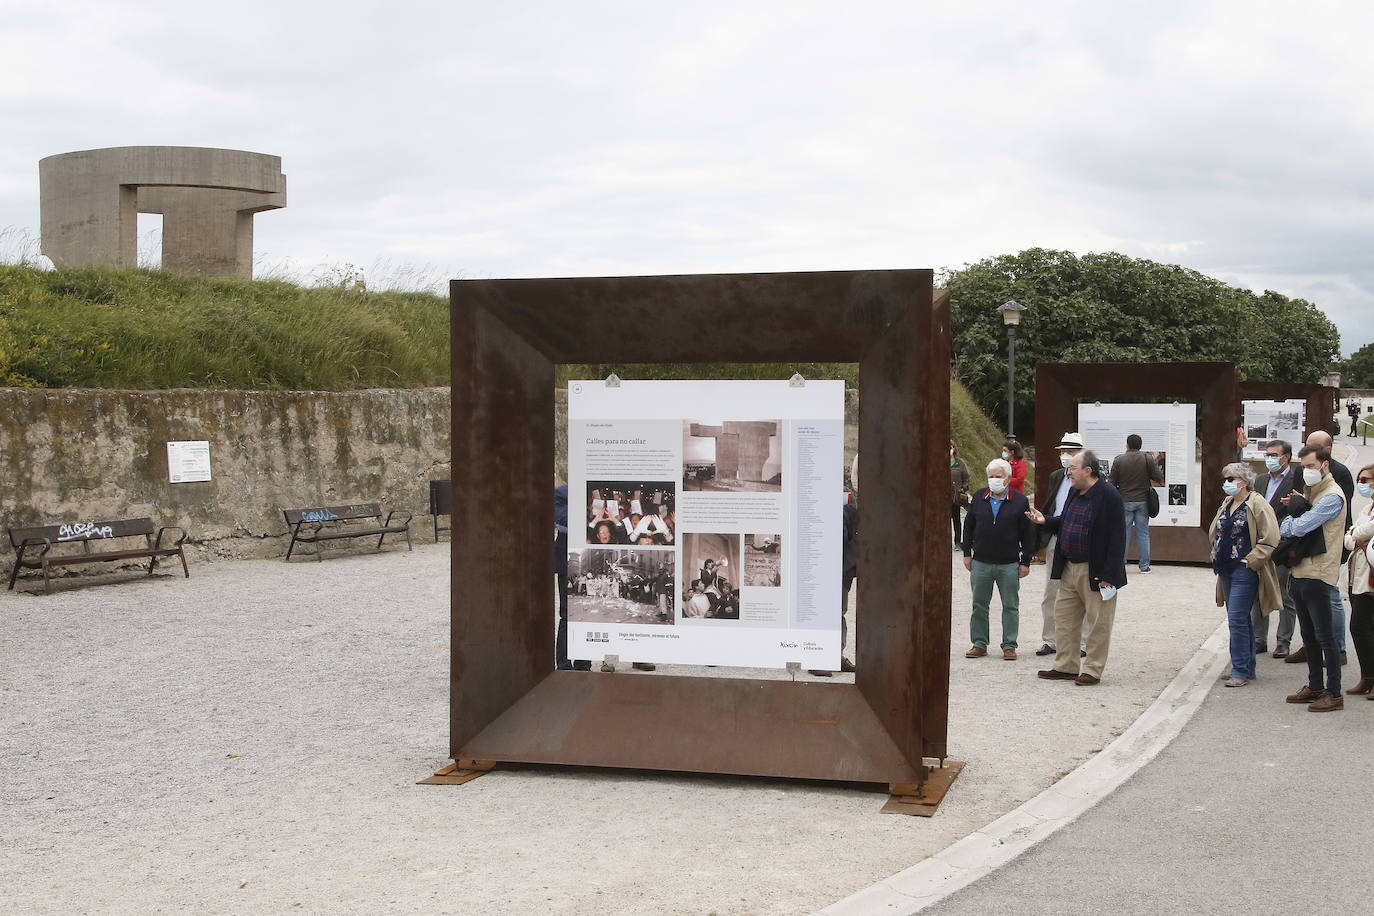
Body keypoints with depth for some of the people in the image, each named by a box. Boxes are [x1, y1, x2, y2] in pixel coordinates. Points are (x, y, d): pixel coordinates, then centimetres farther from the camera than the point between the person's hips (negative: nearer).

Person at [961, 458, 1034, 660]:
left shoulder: (1020, 501, -1)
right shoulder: (979, 498, 6)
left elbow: (1028, 534, 0)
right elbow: (969, 527, 13)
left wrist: (1025, 562, -3)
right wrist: (967, 553, 8)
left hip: (1009, 564, -2)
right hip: (980, 562, 2)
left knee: (1010, 606, 4)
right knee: (979, 605, 7)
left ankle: (1009, 646, 12)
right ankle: (979, 644, 17)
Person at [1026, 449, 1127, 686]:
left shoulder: (1108, 495, -16)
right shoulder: (1075, 493, 11)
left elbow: (1117, 537, -18)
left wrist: (1109, 574, -21)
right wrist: (1046, 522, 5)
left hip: (1095, 571, -9)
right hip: (1070, 568, 9)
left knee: (1097, 622, 2)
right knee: (1064, 617, 13)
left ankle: (1093, 670, 11)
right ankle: (1066, 666, 22)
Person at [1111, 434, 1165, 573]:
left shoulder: (1119, 460, -3)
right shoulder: (1148, 459, -5)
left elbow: (1112, 483, -1)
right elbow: (1159, 478, -5)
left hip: (1124, 502, 0)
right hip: (1142, 501, 0)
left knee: (1123, 534, 5)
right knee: (1143, 534, 6)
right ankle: (1144, 565, 7)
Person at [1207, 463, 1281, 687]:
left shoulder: (1257, 505, -11)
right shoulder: (1226, 504, 14)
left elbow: (1270, 540, -15)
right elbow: (1214, 532, 28)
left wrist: (1250, 561, -16)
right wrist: (1216, 555, 14)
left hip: (1245, 570, -8)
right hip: (1226, 571, 8)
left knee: (1237, 619, -10)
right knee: (1239, 620, 13)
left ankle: (1241, 671, -4)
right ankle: (1247, 668, 22)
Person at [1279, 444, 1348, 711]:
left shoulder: (1332, 496, -14)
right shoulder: (1310, 491, 17)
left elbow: (1301, 527, -22)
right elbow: (1297, 525, 14)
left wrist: (1286, 525, -1)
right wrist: (1295, 508, -6)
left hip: (1317, 575, -9)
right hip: (1300, 571, 9)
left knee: (1324, 637, -5)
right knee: (1309, 636, 16)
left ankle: (1334, 694, 1)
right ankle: (1315, 687, 25)